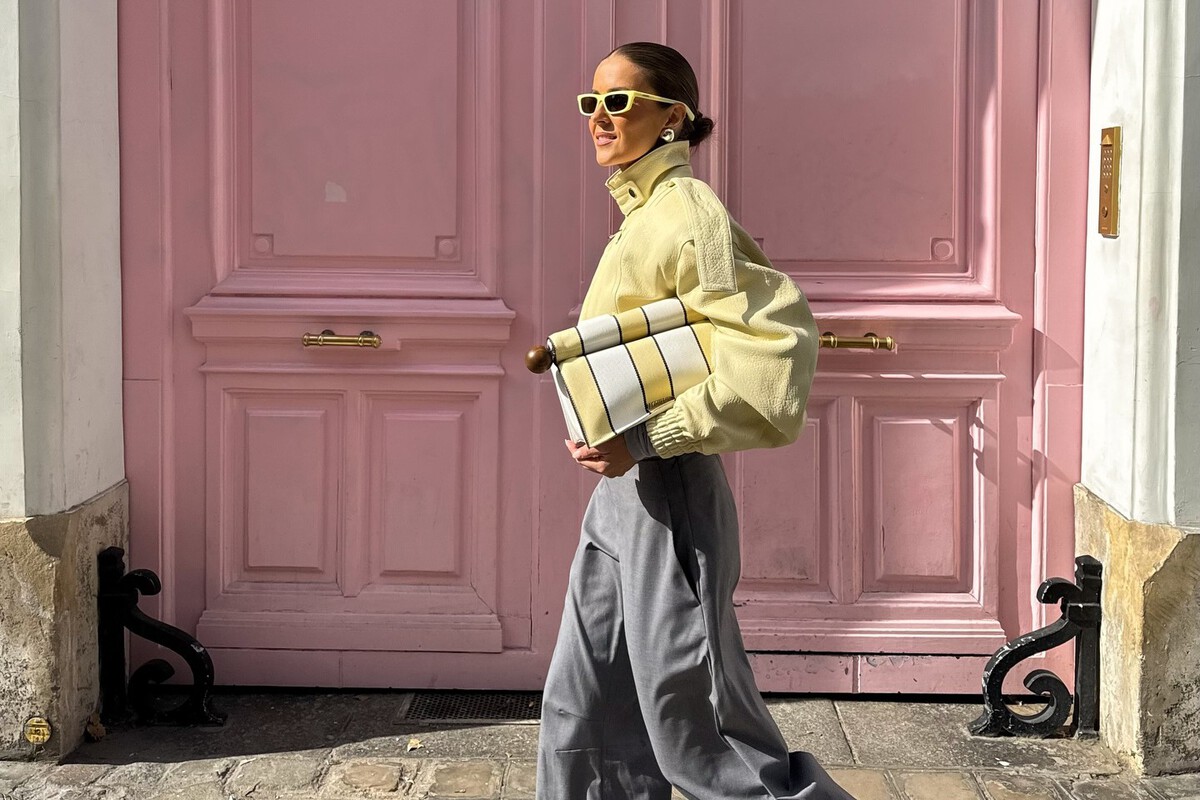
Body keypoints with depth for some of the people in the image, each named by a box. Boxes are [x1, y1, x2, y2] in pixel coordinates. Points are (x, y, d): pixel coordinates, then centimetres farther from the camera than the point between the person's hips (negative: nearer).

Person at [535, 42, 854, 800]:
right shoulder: (640, 214, 13)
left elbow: (777, 342, -26)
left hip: (667, 496, -10)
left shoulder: (685, 212, -15)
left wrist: (646, 439, -25)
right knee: (585, 720, 13)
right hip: (621, 492, 10)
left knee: (696, 734, -1)